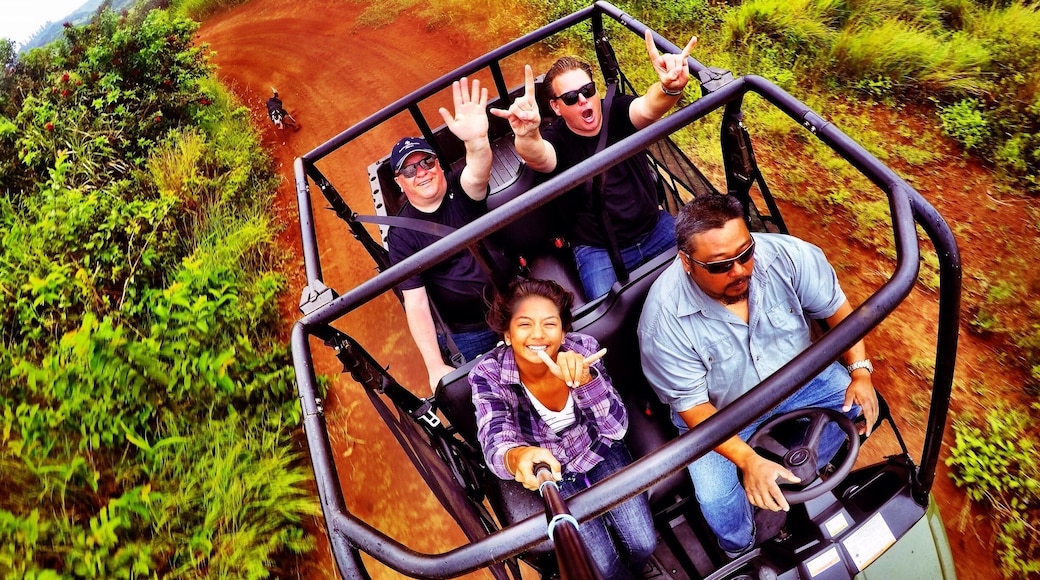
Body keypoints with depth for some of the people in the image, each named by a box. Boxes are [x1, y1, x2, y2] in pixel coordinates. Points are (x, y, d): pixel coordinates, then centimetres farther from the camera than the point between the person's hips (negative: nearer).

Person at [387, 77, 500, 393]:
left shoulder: (462, 189, -9)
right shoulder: (401, 233, -12)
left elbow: (477, 175, -35)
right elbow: (416, 303, -16)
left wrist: (477, 141, -59)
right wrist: (435, 367, -23)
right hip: (468, 336, -1)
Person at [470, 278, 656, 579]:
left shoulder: (582, 349, -23)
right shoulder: (488, 375, -26)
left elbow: (615, 428, -26)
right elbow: (495, 445, -36)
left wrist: (583, 377, -45)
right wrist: (518, 458, -61)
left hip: (598, 451, 1)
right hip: (552, 470, -1)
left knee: (643, 545, -4)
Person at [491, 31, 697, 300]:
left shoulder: (617, 112, -8)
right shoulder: (556, 138, -13)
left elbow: (647, 108, -31)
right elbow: (538, 157, -38)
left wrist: (669, 88, -56)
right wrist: (527, 136, -64)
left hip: (655, 228, 3)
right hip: (598, 248, -3)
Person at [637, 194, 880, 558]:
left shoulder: (785, 255, -25)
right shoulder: (664, 318, -32)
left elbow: (836, 308, -7)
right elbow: (692, 405, -24)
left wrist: (860, 371, -18)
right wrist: (747, 460, -35)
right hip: (717, 412, -3)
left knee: (859, 405, -13)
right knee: (716, 498, -19)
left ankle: (789, 483, 5)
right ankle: (744, 553, 16)